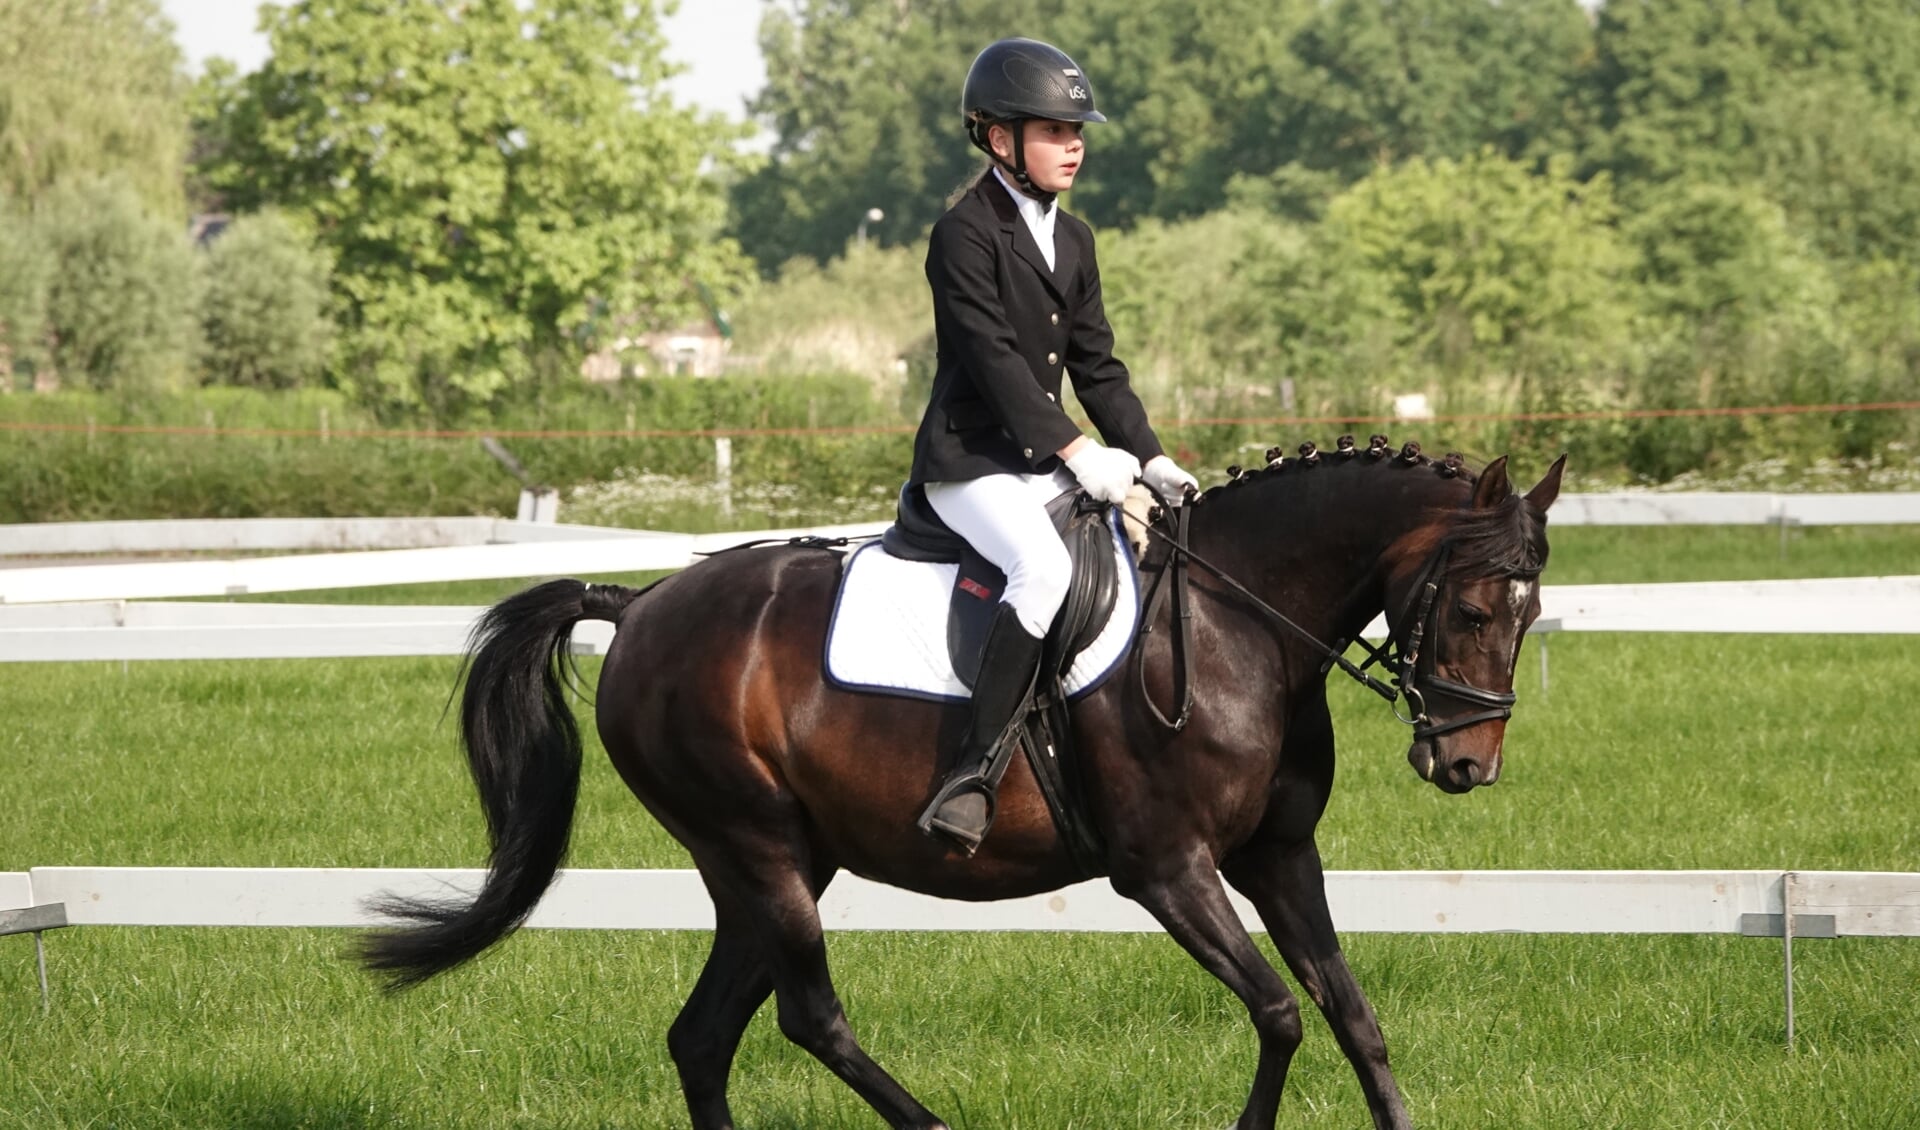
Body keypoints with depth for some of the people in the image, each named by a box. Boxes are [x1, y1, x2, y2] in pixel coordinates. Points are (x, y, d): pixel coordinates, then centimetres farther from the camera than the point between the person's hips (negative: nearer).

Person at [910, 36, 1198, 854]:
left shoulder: (1073, 240, 15)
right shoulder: (964, 234, -10)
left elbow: (1096, 365, 16)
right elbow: (994, 357, -19)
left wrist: (1148, 457, 3)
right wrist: (1073, 450, -24)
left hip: (1048, 463, 9)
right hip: (969, 461, -9)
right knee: (1044, 566, -34)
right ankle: (973, 771, -34)